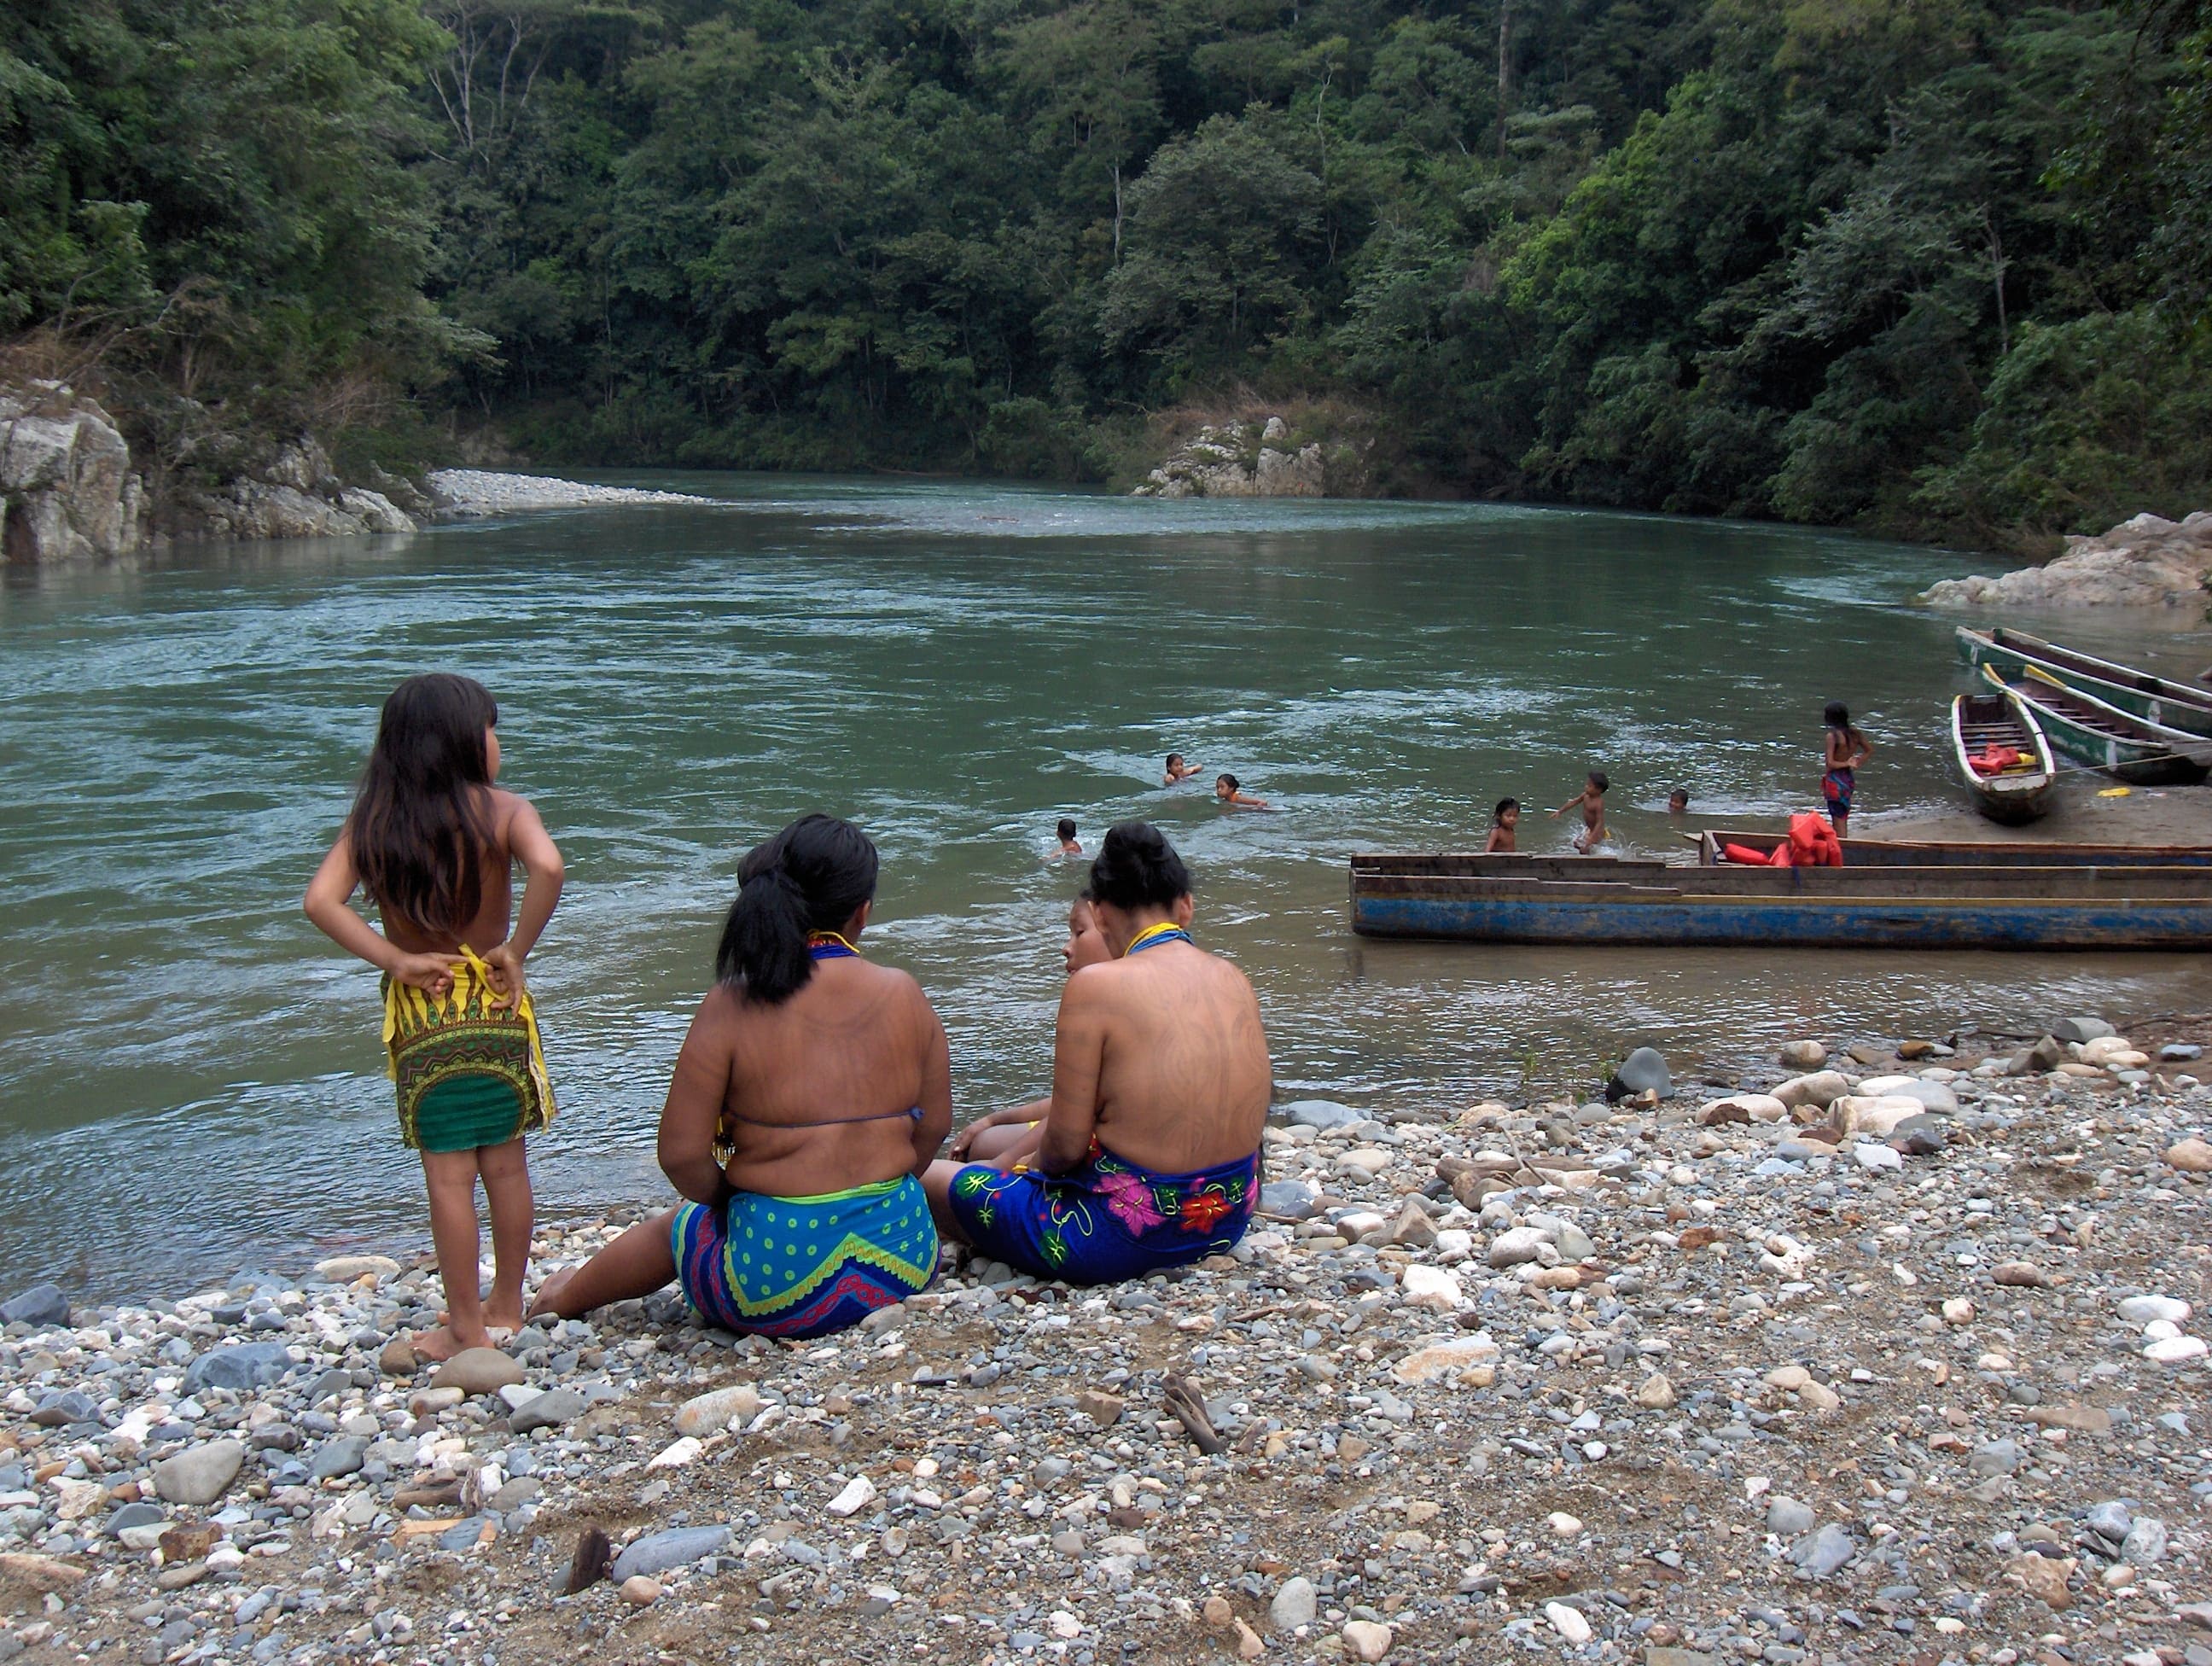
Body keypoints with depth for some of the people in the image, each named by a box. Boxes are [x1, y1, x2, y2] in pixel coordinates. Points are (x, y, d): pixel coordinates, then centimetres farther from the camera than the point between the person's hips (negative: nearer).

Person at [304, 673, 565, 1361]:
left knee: (448, 1175, 6)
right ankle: (506, 1309, 25)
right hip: (494, 1004, 0)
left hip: (420, 1014, 1)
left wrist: (396, 960, -9)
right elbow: (547, 867, -28)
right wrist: (517, 951, -16)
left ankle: (466, 1328, 14)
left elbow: (321, 901, -13)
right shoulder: (502, 811, -8)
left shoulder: (373, 821, -2)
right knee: (505, 1163, 13)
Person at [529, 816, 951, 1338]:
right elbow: (935, 1126, 7)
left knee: (674, 1228, 30)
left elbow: (680, 1154, -10)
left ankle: (563, 1299, 54)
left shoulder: (732, 1006, -12)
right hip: (904, 1267, 3)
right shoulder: (903, 995, -3)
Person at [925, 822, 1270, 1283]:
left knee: (928, 1179, 11)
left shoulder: (1097, 986, -18)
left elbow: (1067, 1145, -17)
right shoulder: (1235, 981, 3)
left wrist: (1034, 1165, 9)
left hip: (1131, 1238, -7)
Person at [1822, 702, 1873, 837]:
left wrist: (1847, 764, -11)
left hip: (1835, 780, -7)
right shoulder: (1855, 734, 1)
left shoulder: (1831, 736, -19)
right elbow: (1869, 751, 14)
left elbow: (1830, 763, -23)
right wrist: (1856, 764, 7)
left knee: (1838, 821, -1)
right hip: (1849, 778, 7)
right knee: (1843, 820, 18)